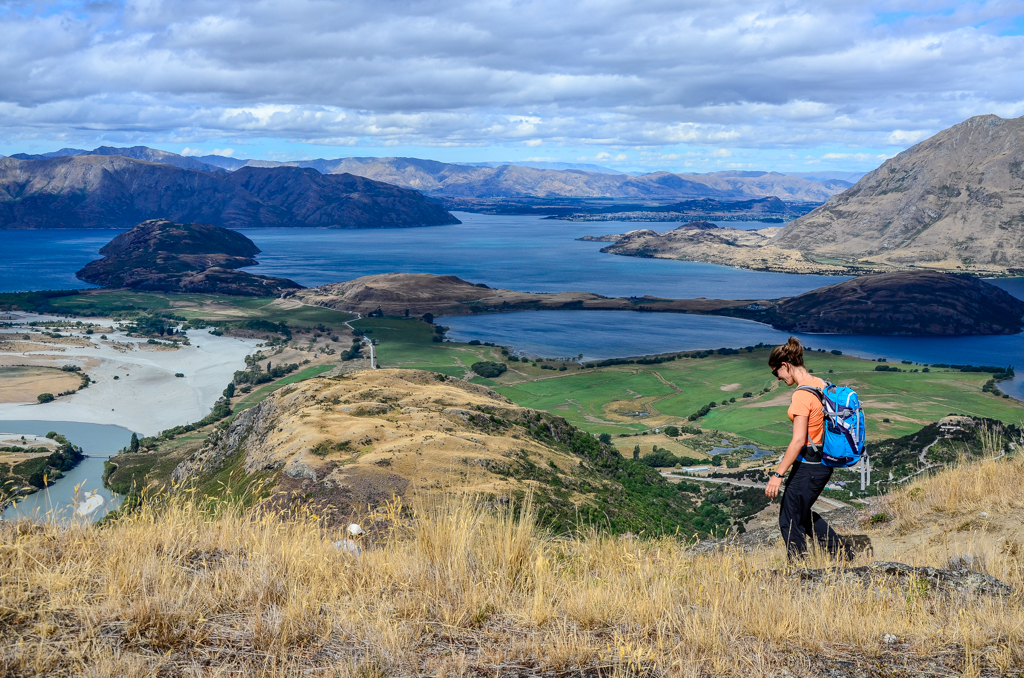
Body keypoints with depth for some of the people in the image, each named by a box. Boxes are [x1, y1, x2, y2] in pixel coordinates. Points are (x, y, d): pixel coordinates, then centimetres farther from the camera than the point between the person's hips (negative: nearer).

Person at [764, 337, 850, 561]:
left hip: (808, 466, -10)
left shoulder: (802, 395, -21)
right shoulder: (820, 384, 6)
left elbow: (798, 441, -24)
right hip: (824, 461, 10)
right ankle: (839, 550, 30)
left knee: (790, 521, 4)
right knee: (802, 513, 26)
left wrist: (778, 474, -21)